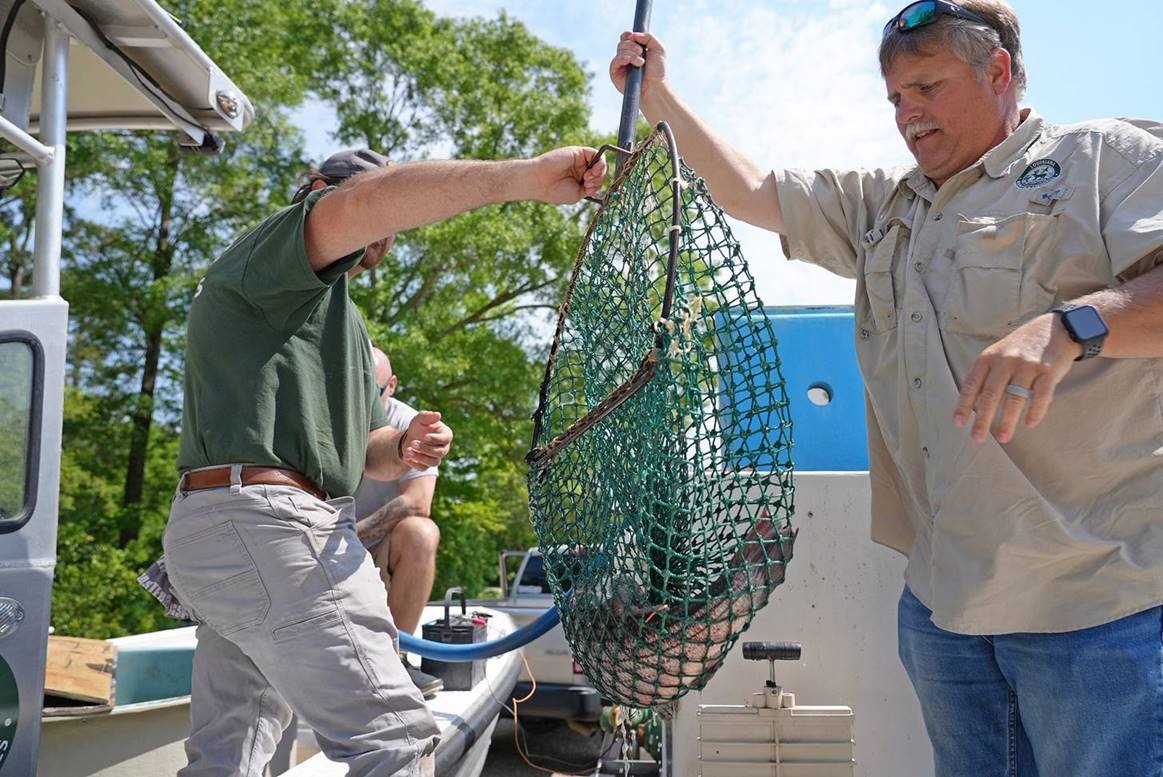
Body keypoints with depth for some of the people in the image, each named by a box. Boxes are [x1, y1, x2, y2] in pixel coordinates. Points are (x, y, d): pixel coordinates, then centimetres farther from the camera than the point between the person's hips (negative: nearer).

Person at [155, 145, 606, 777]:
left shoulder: (338, 319, 30)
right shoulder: (272, 251, 2)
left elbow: (362, 450, 26)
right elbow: (365, 201, -22)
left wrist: (403, 447, 1)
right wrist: (526, 177, -28)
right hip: (262, 519, -11)